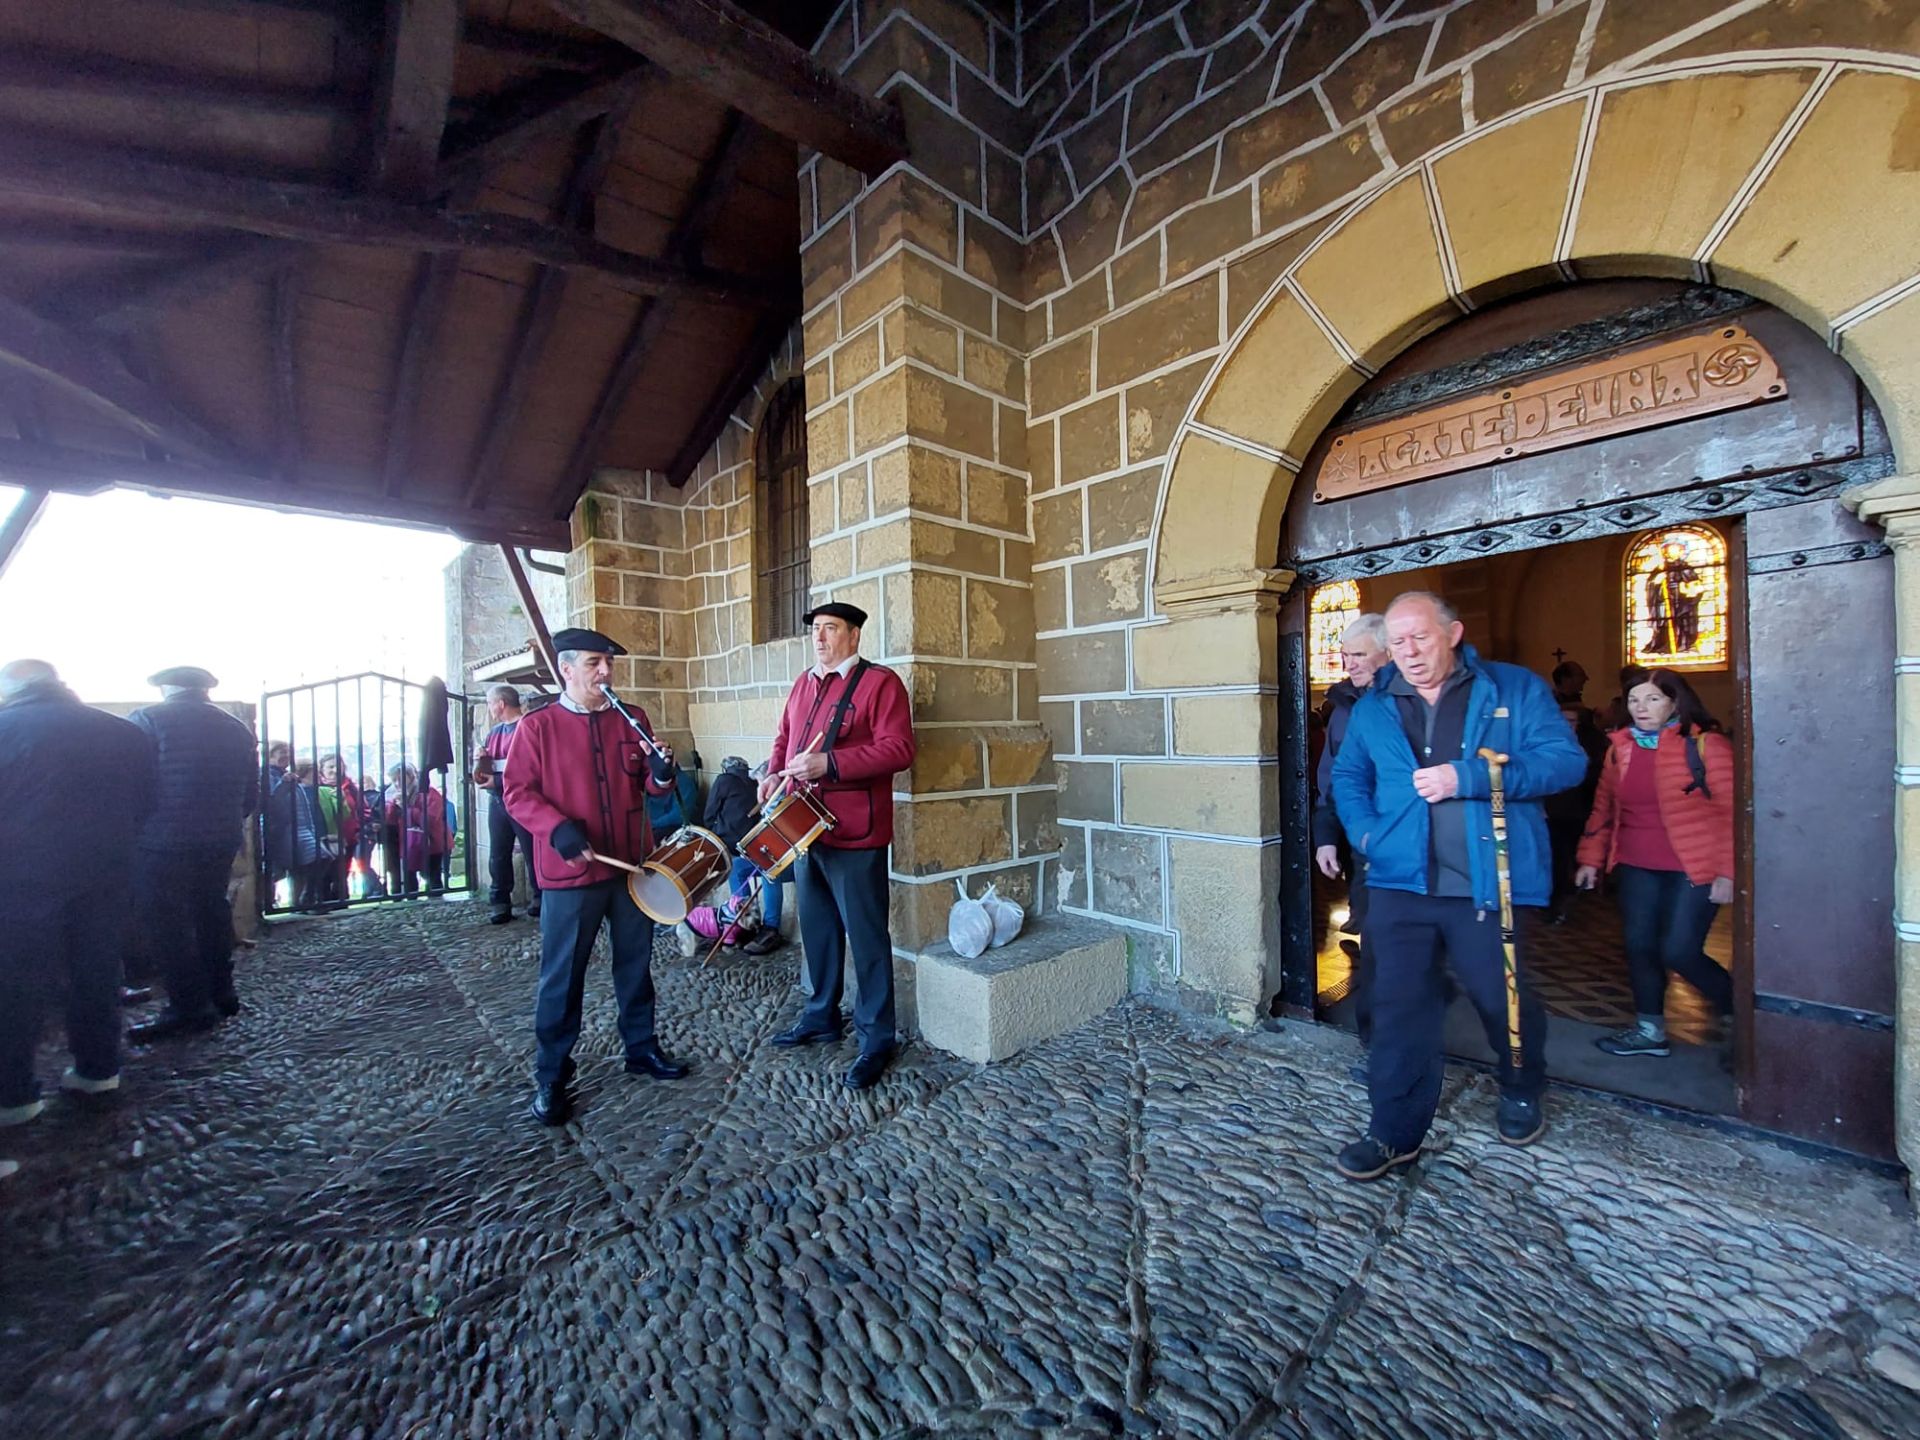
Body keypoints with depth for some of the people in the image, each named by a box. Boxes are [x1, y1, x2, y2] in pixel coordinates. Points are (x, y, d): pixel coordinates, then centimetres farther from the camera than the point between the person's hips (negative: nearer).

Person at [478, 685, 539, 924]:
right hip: (497, 801, 7)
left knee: (532, 853, -2)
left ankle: (539, 899, 7)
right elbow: (480, 776, 17)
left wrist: (498, 780, -14)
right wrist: (481, 759, -4)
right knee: (498, 855, 8)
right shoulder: (493, 732, 17)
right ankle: (499, 903, 14)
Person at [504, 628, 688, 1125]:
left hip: (633, 866, 4)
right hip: (569, 874, -3)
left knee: (636, 964, 16)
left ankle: (641, 1047, 33)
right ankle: (551, 1076, 24)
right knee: (562, 977, 6)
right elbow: (517, 791, -6)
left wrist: (661, 774, -13)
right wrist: (558, 827, -21)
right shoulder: (537, 726, -3)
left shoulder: (633, 719, 6)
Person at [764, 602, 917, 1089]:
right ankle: (821, 1015, 38)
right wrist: (775, 772, 2)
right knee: (817, 927, 20)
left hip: (855, 834, -7)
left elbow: (898, 749, -19)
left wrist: (828, 763, -25)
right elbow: (784, 738, 23)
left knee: (866, 936, 2)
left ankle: (877, 1039, 17)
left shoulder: (880, 682, -9)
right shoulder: (803, 683, 14)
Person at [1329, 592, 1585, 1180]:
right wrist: (1365, 831, 1)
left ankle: (1522, 1092, 48)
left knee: (1503, 999, 16)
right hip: (1399, 884, 2)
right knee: (1399, 1008, 3)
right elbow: (1347, 775, 18)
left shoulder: (1516, 690, 1)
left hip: (1489, 885, -1)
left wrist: (1468, 777, -20)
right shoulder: (1372, 707, 8)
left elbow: (1565, 759, -8)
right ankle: (1394, 1131, 17)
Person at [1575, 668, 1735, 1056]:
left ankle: (1738, 1008, 25)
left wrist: (1727, 872, -14)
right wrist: (1591, 858, 12)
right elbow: (1603, 807, 13)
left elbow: (1730, 811, -10)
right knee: (1639, 946, 7)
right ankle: (1649, 1029, 21)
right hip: (1636, 868, 5)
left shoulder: (1705, 743, -7)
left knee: (1678, 951, -5)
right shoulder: (1620, 747, 7)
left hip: (1692, 869, -5)